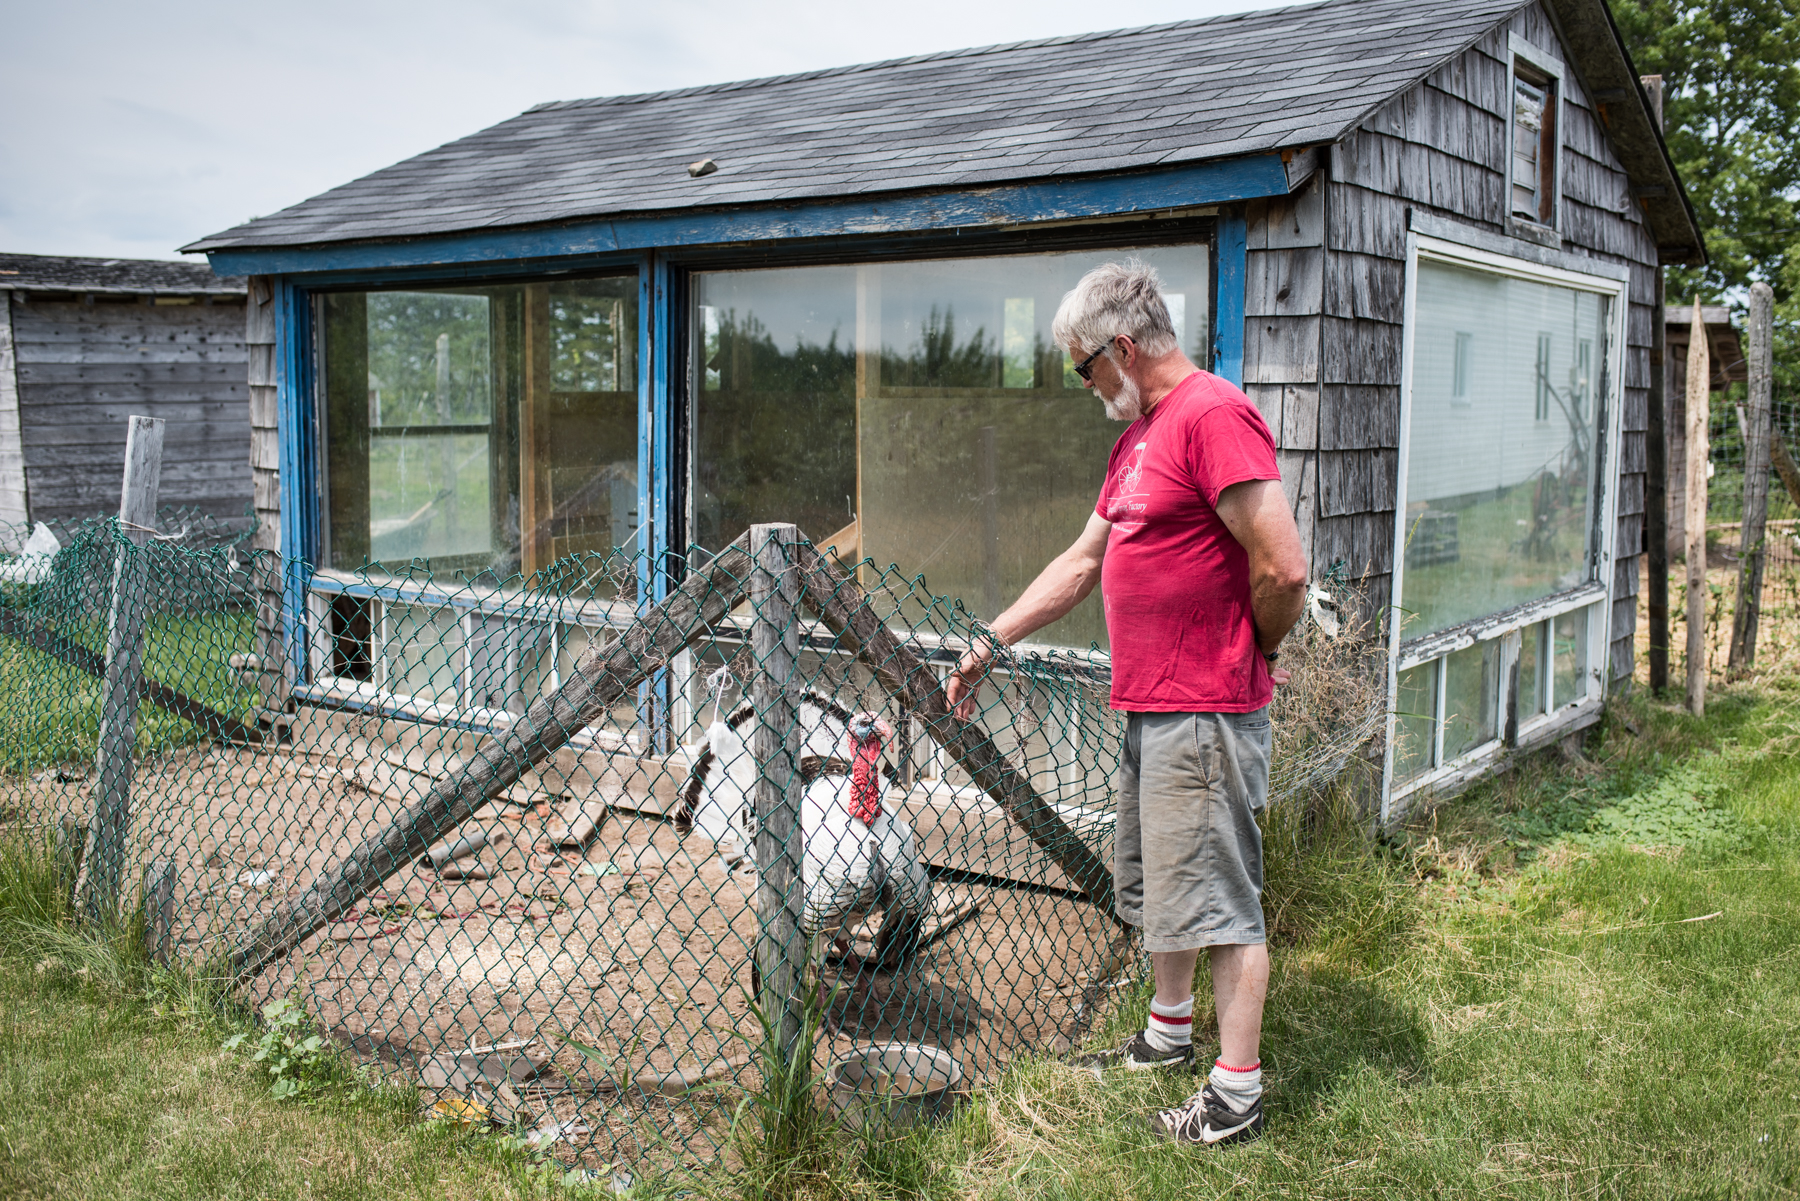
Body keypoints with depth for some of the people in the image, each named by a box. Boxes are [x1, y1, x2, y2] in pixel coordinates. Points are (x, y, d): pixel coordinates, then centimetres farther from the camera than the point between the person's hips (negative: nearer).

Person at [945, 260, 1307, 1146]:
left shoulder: (1213, 415, -17)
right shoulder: (1138, 434, 16)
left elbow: (1284, 570, -22)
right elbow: (1081, 563, 21)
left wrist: (1253, 653, -5)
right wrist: (990, 644, 20)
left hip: (1205, 710, -10)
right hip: (1147, 706, 10)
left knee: (1216, 894, -1)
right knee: (1149, 882, 21)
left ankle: (1237, 1093, 10)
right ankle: (1169, 1033, 39)